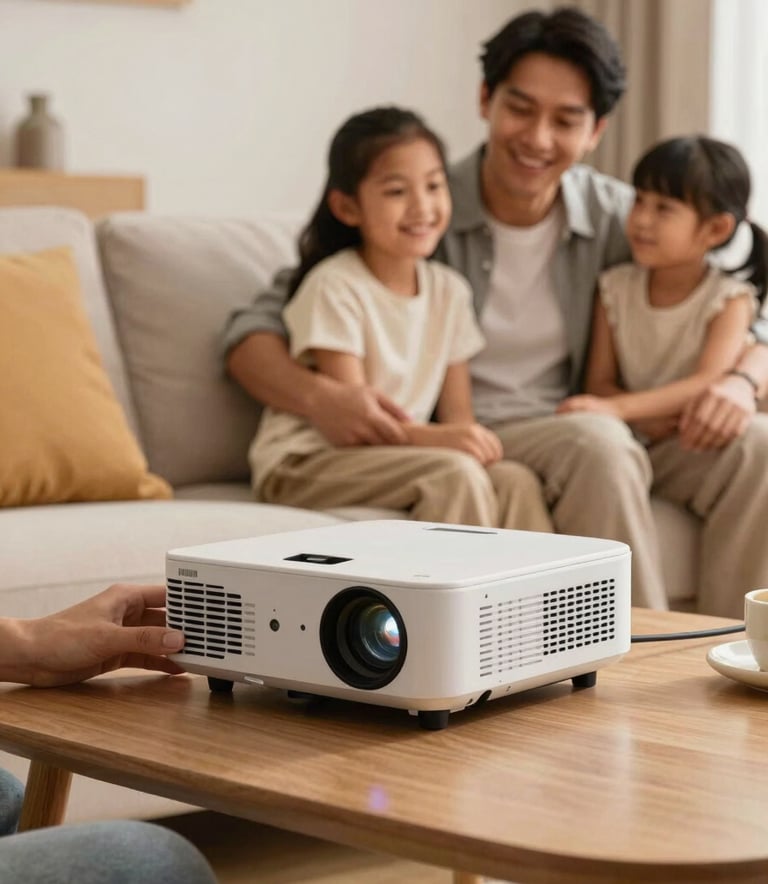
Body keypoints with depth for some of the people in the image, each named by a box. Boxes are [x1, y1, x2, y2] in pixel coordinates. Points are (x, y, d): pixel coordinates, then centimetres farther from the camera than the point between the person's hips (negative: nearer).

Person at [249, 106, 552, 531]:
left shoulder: (449, 291, 8)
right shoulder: (335, 287, -12)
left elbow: (458, 413, 7)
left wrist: (472, 438, -18)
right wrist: (434, 438, -34)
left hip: (396, 453, 6)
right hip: (304, 462, -6)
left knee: (515, 481, -19)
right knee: (455, 475, -29)